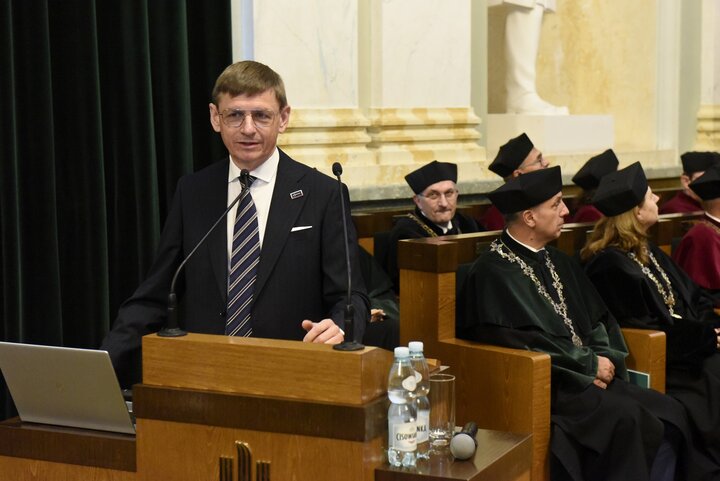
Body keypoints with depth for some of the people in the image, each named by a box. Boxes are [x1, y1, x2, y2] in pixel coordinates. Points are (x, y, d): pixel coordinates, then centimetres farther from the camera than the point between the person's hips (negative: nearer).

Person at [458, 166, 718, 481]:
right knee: (627, 418, -28)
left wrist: (604, 361, -5)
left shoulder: (559, 263, 16)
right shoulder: (494, 272, -11)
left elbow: (597, 319, 16)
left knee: (668, 412, -9)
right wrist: (591, 364, -10)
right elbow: (526, 341, -18)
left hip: (584, 377, 8)